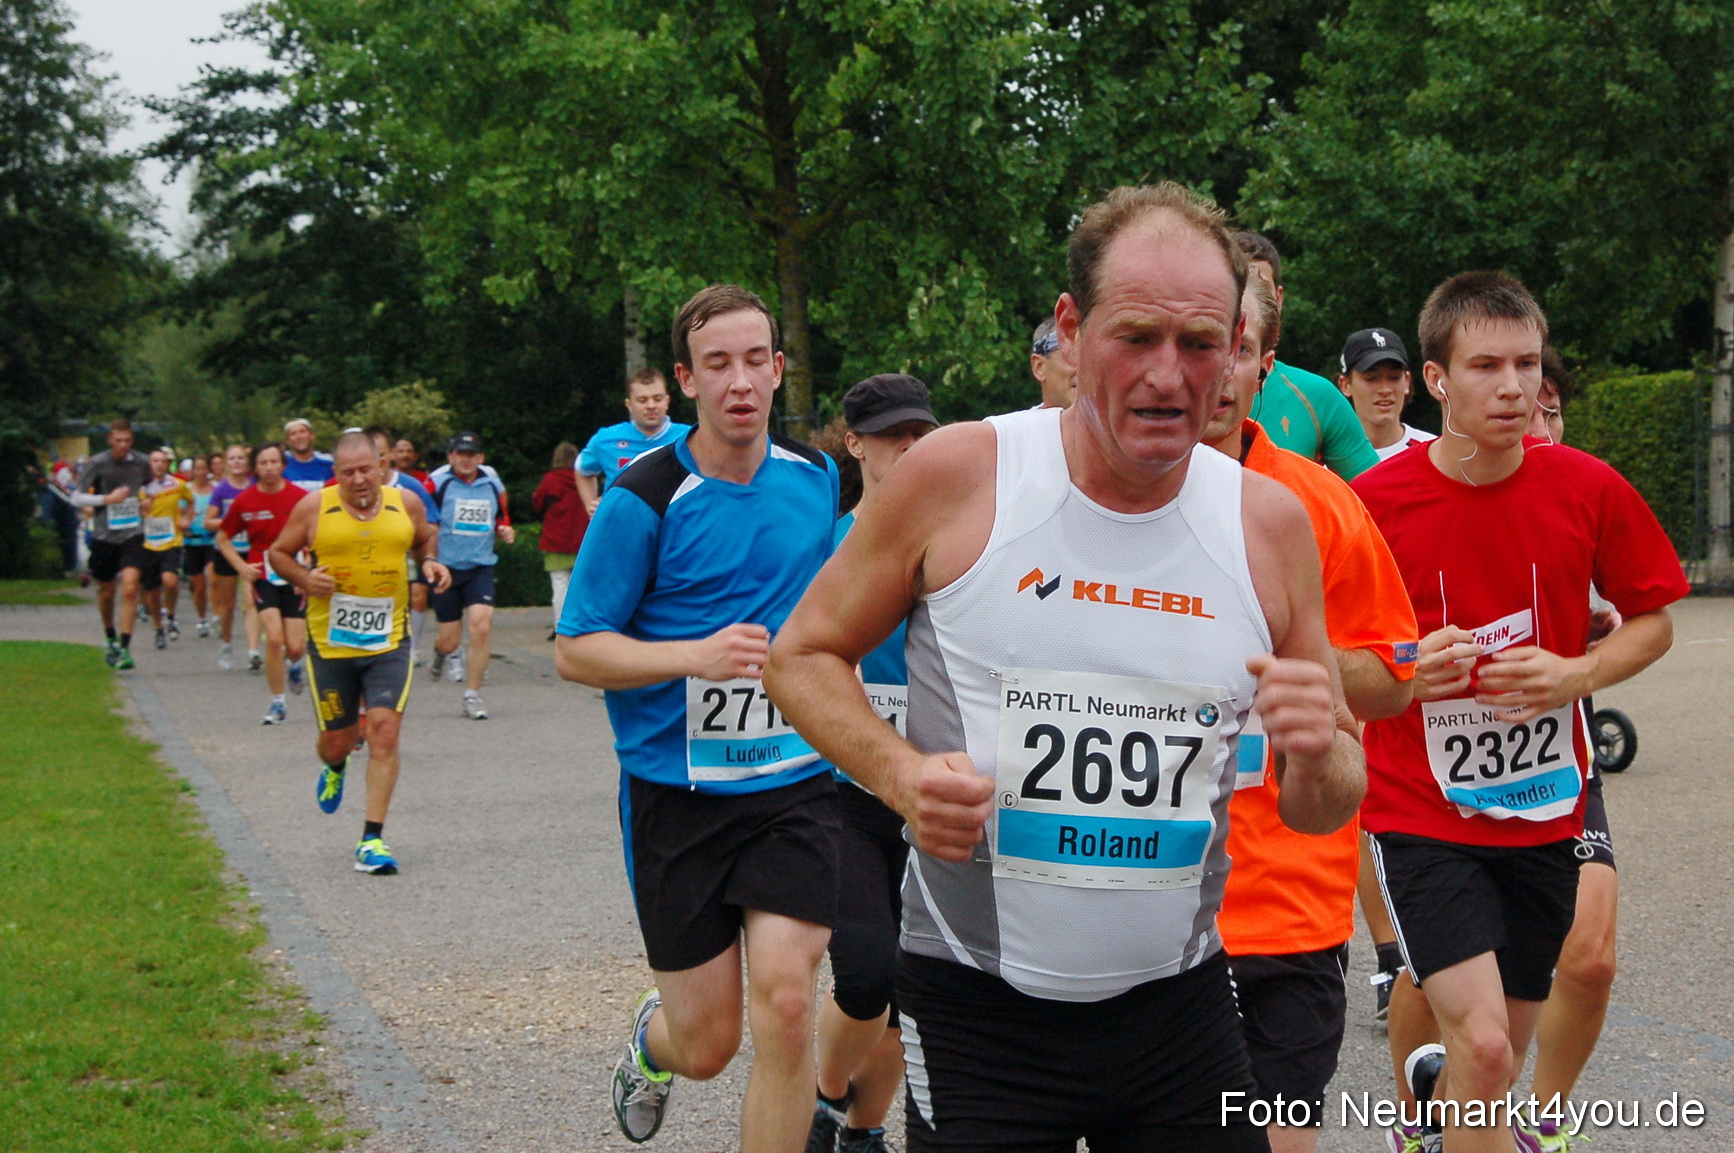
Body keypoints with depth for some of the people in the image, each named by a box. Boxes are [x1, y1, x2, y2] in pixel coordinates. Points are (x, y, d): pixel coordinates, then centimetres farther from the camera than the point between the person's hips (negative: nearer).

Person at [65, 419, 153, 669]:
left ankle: (125, 648, -15)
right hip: (104, 535, 0)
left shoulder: (141, 462, 2)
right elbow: (77, 497, -6)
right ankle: (111, 640, 37)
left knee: (130, 589, -16)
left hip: (132, 535, 0)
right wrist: (107, 499, -16)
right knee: (106, 592, 12)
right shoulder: (96, 464, -6)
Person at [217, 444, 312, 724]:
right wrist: (242, 566, -2)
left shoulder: (301, 498, -6)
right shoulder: (244, 501, -2)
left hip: (295, 580, 0)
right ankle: (278, 702, 1)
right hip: (263, 578, 0)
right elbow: (222, 538, 11)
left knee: (295, 647, -3)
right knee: (274, 639, -16)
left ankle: (294, 664, 37)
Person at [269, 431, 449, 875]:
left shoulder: (406, 503, 2)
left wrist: (429, 563, -1)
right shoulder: (314, 508, -4)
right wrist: (304, 579, -12)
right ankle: (334, 769, 48)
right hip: (330, 641, 0)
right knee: (337, 739, 7)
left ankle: (372, 840, -9)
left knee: (384, 730, -14)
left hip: (389, 641, 0)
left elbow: (424, 539, 21)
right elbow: (278, 552, 7)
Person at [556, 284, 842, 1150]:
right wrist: (697, 656, -22)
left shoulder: (816, 475, 5)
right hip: (676, 790, -3)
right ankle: (651, 1036, 42)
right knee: (705, 1046, 4)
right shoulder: (644, 498, -11)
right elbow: (574, 651, -9)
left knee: (785, 1002, -15)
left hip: (795, 782, 3)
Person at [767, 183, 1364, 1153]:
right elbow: (803, 655, 3)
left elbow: (1324, 812, 8)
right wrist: (900, 773, -15)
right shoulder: (956, 475, -8)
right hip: (976, 1005, -2)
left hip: (1179, 998, 3)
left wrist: (1319, 755, -15)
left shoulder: (1272, 524, 0)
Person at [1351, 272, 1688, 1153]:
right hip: (1419, 815, -3)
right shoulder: (1376, 502, -10)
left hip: (1542, 812, 3)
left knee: (1497, 1061, 15)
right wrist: (1403, 673, -20)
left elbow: (1653, 619, 8)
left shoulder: (1589, 490, -4)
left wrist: (1576, 673, -11)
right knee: (1483, 1045, -22)